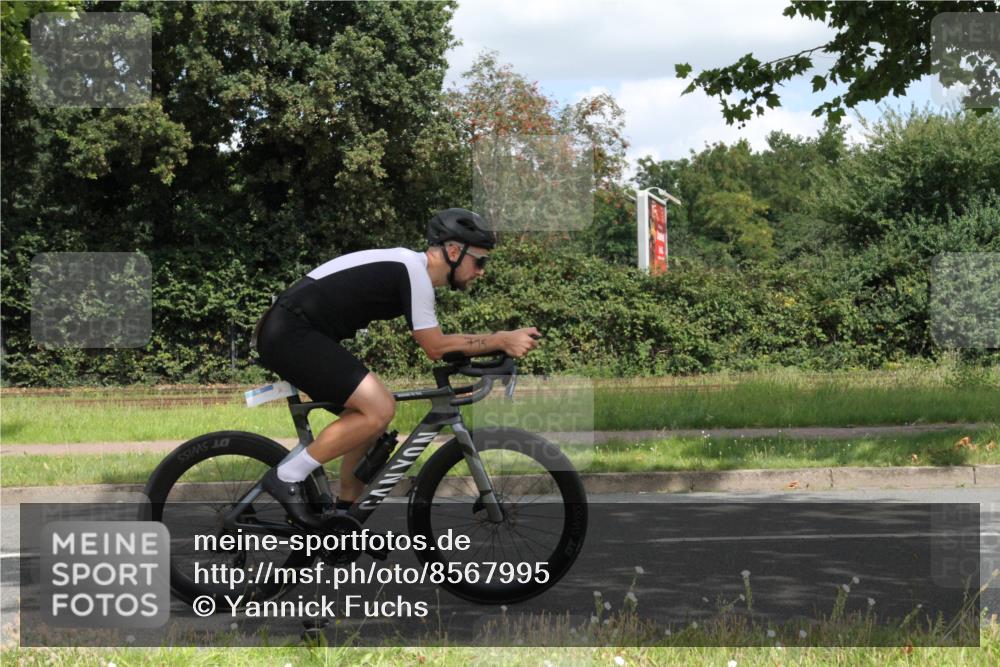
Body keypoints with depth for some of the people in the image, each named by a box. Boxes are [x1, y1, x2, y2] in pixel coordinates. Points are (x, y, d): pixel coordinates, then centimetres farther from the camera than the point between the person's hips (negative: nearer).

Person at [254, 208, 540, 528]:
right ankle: (286, 477, -10)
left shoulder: (409, 266, 17)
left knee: (371, 413, 13)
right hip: (291, 334, -11)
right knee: (379, 409, -18)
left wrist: (500, 341, 13)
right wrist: (501, 340, -10)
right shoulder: (413, 270, -13)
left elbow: (434, 342, 20)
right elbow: (436, 347, -11)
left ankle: (345, 512, 20)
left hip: (286, 333, 11)